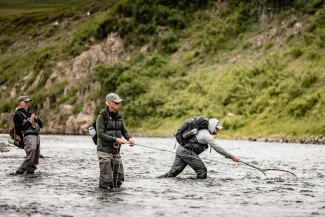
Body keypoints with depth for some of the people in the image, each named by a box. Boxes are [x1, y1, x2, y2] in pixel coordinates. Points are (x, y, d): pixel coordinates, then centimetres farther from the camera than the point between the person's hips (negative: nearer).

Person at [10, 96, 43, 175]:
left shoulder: (29, 113, 24)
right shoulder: (17, 114, 1)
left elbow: (41, 125, 23)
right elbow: (19, 128, -12)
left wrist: (36, 119, 3)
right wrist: (29, 121, -12)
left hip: (36, 136, 8)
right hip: (28, 136, -8)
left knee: (36, 158, 4)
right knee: (30, 157, -21)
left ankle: (30, 172, 8)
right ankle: (18, 173, -18)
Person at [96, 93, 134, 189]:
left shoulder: (118, 116, 9)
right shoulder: (102, 116, -11)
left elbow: (124, 130, 12)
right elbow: (100, 134, -17)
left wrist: (129, 138, -10)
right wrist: (115, 139, -24)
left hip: (116, 151, 7)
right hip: (104, 150, -7)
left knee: (118, 178, 8)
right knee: (106, 179, -8)